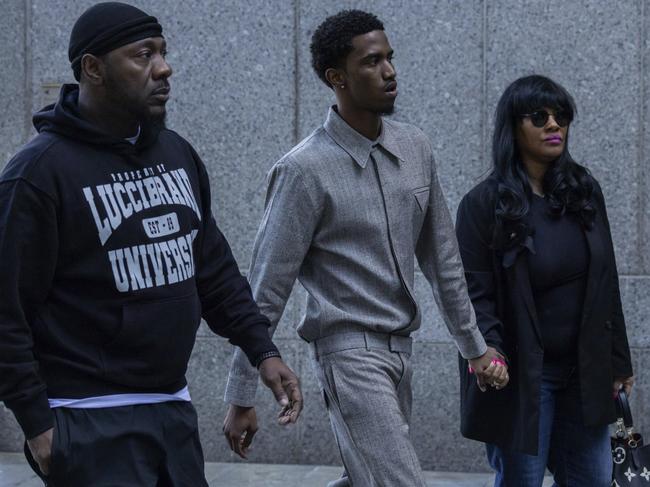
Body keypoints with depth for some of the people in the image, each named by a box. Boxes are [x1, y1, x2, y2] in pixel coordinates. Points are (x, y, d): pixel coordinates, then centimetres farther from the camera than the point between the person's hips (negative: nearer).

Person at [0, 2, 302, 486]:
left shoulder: (178, 154, 10)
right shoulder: (41, 171, -12)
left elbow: (215, 269, 17)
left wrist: (262, 349, 7)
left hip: (174, 408, 7)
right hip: (92, 422, -7)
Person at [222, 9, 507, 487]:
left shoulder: (415, 148, 5)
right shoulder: (305, 169, -14)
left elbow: (442, 257, 15)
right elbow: (267, 290, -11)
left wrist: (474, 344, 17)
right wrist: (241, 398, -9)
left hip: (400, 350, 7)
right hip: (351, 353, -7)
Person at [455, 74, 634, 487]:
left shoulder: (586, 190, 6)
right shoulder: (484, 203, -8)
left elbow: (606, 284, 9)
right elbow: (475, 294, -11)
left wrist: (619, 359, 9)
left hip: (584, 371, 5)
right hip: (522, 375, -5)